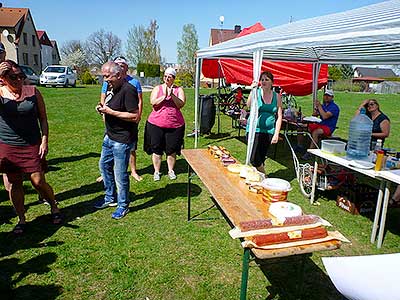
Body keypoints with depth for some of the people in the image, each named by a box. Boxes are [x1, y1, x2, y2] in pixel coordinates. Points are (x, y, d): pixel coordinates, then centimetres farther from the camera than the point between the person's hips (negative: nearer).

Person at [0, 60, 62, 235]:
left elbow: (43, 118, 5)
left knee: (38, 181, -1)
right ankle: (21, 220, 25)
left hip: (32, 145, -1)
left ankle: (54, 208, 25)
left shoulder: (33, 92, -1)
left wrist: (44, 140, -3)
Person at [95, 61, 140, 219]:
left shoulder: (128, 90, -20)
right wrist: (103, 108, 0)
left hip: (122, 140, -10)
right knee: (104, 165, 20)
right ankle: (110, 198, 38)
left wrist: (110, 112, -24)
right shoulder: (112, 88, 9)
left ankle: (123, 205, 20)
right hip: (109, 136, 10)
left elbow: (135, 116, -25)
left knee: (120, 173, 0)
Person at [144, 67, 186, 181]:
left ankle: (171, 170, 25)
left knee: (171, 149, 7)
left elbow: (181, 104, -8)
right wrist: (164, 96, -19)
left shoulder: (179, 90, 6)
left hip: (175, 125, 0)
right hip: (156, 124, 0)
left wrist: (172, 95, -19)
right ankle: (156, 171, 20)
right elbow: (153, 102, -8)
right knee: (156, 148, 5)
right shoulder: (157, 88, 7)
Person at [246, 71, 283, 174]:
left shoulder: (277, 97, 5)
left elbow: (279, 116, 5)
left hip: (269, 130, 2)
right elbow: (248, 105, -21)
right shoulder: (257, 92, -2)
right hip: (255, 129, -2)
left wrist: (276, 134, -2)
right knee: (253, 159, -11)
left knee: (262, 158, 10)